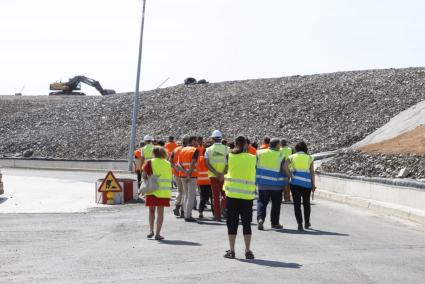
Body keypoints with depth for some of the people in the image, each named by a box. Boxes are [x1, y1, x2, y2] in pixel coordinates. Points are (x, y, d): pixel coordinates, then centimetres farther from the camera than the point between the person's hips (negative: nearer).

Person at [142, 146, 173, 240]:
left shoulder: (150, 162, -1)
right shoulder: (167, 163, 8)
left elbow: (144, 176, -6)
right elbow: (170, 177, 6)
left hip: (152, 189, -1)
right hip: (164, 191, 1)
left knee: (151, 210, 15)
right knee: (160, 212, 4)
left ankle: (151, 231, 6)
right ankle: (157, 234, 2)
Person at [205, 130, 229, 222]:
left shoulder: (208, 150, 3)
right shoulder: (226, 148, -2)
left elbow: (207, 164, -8)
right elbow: (228, 162, -12)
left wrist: (216, 173, -13)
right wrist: (223, 173, -14)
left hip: (213, 175, 1)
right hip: (224, 175, -1)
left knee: (215, 195, 8)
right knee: (224, 193, 13)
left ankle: (217, 215, 8)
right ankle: (223, 209, -11)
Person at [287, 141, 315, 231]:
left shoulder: (292, 157, 6)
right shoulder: (309, 158, 8)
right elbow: (312, 172, 3)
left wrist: (289, 175, -1)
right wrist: (313, 184, 6)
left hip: (295, 182, -1)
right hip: (307, 183, 1)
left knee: (297, 204, 2)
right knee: (306, 203, 18)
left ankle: (300, 224, -6)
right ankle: (307, 223, 26)